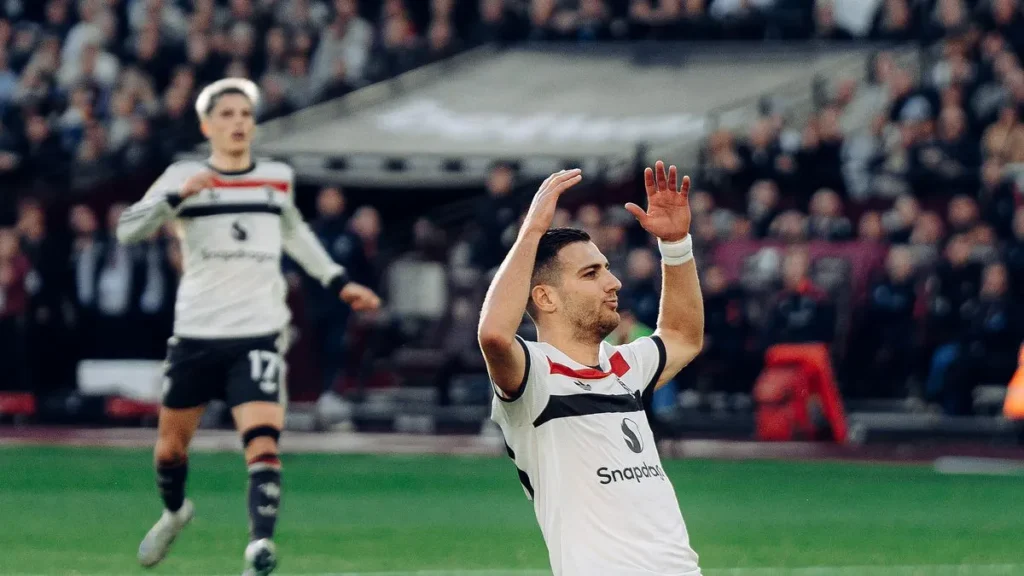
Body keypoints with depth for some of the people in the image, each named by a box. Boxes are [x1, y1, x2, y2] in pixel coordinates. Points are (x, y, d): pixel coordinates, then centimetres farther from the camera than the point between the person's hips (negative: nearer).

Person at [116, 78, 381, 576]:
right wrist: (179, 196, -27)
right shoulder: (183, 179, 0)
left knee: (263, 445, -20)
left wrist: (338, 281, 26)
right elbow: (128, 230, -12)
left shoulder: (278, 179, 9)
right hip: (195, 334, 0)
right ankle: (175, 512, 43)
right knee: (170, 448, 13)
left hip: (258, 335, 0)